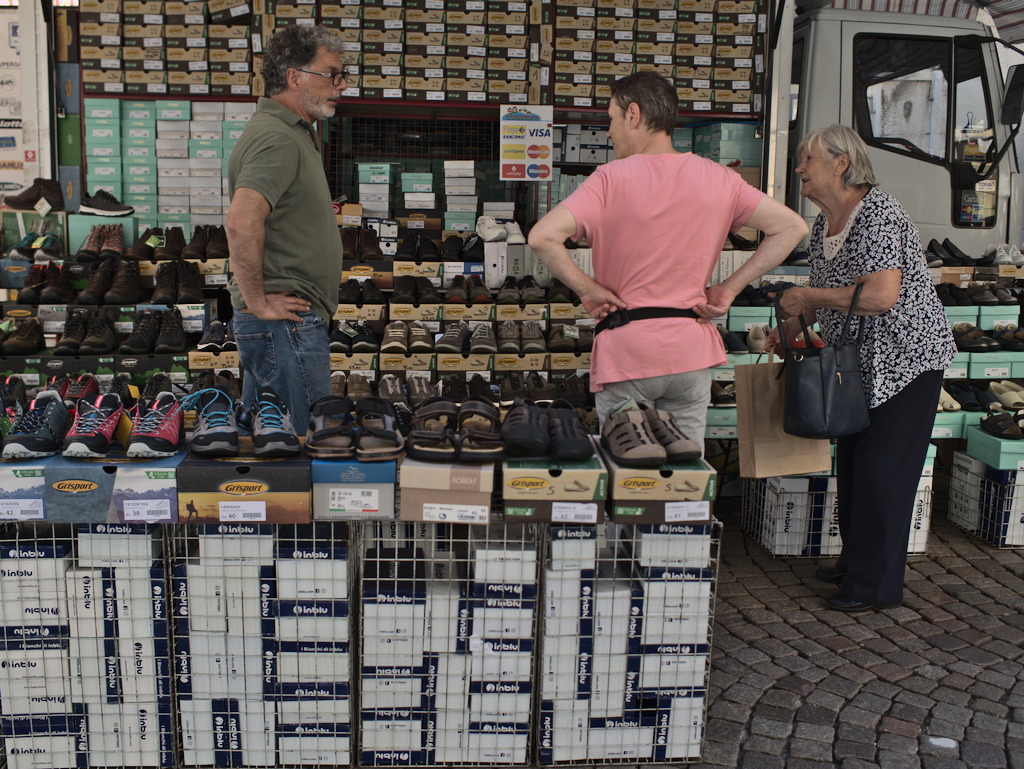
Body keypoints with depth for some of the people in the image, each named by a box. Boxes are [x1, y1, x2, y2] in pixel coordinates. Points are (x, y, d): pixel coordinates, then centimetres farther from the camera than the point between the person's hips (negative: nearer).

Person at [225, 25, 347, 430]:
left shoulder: (298, 133, 18)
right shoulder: (278, 139, -17)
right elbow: (241, 223, -32)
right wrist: (258, 302, -22)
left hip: (290, 319, 10)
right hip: (286, 321, -10)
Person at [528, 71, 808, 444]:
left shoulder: (611, 179, -9)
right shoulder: (718, 179, 3)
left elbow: (542, 237, -21)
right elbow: (791, 227, 5)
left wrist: (587, 289, -8)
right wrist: (729, 288, 4)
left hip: (626, 352, -3)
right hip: (691, 353, 4)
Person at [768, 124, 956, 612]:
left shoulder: (878, 214, -20)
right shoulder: (822, 224, 7)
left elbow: (882, 295, -32)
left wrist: (808, 296, -23)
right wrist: (794, 324, 2)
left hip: (907, 357, -9)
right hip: (861, 361, 9)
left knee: (882, 466, -5)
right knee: (851, 461, 15)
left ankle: (878, 585, 5)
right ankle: (856, 561, 30)